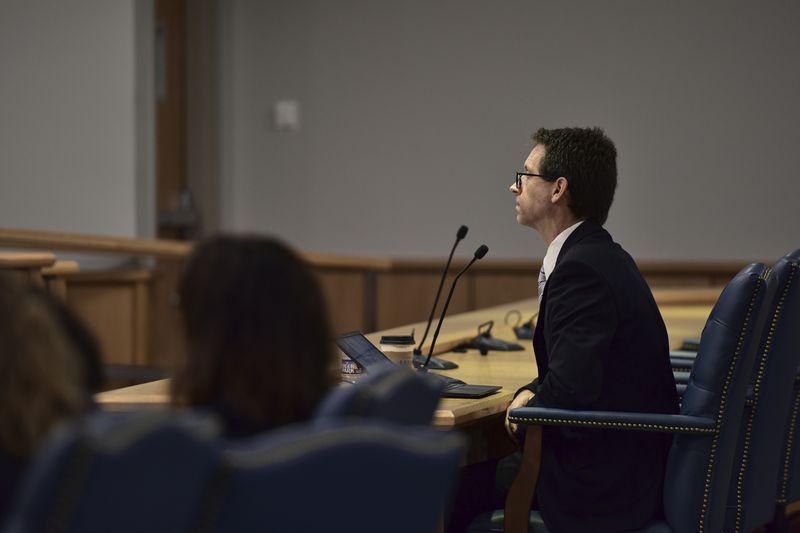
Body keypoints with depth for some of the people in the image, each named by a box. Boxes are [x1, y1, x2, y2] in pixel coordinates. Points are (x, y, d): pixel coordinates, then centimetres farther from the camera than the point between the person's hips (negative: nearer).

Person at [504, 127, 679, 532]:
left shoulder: (582, 270, -22)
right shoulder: (601, 256, 10)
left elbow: (571, 385, -31)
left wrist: (528, 407, -10)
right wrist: (531, 392, 3)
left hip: (604, 484, -9)